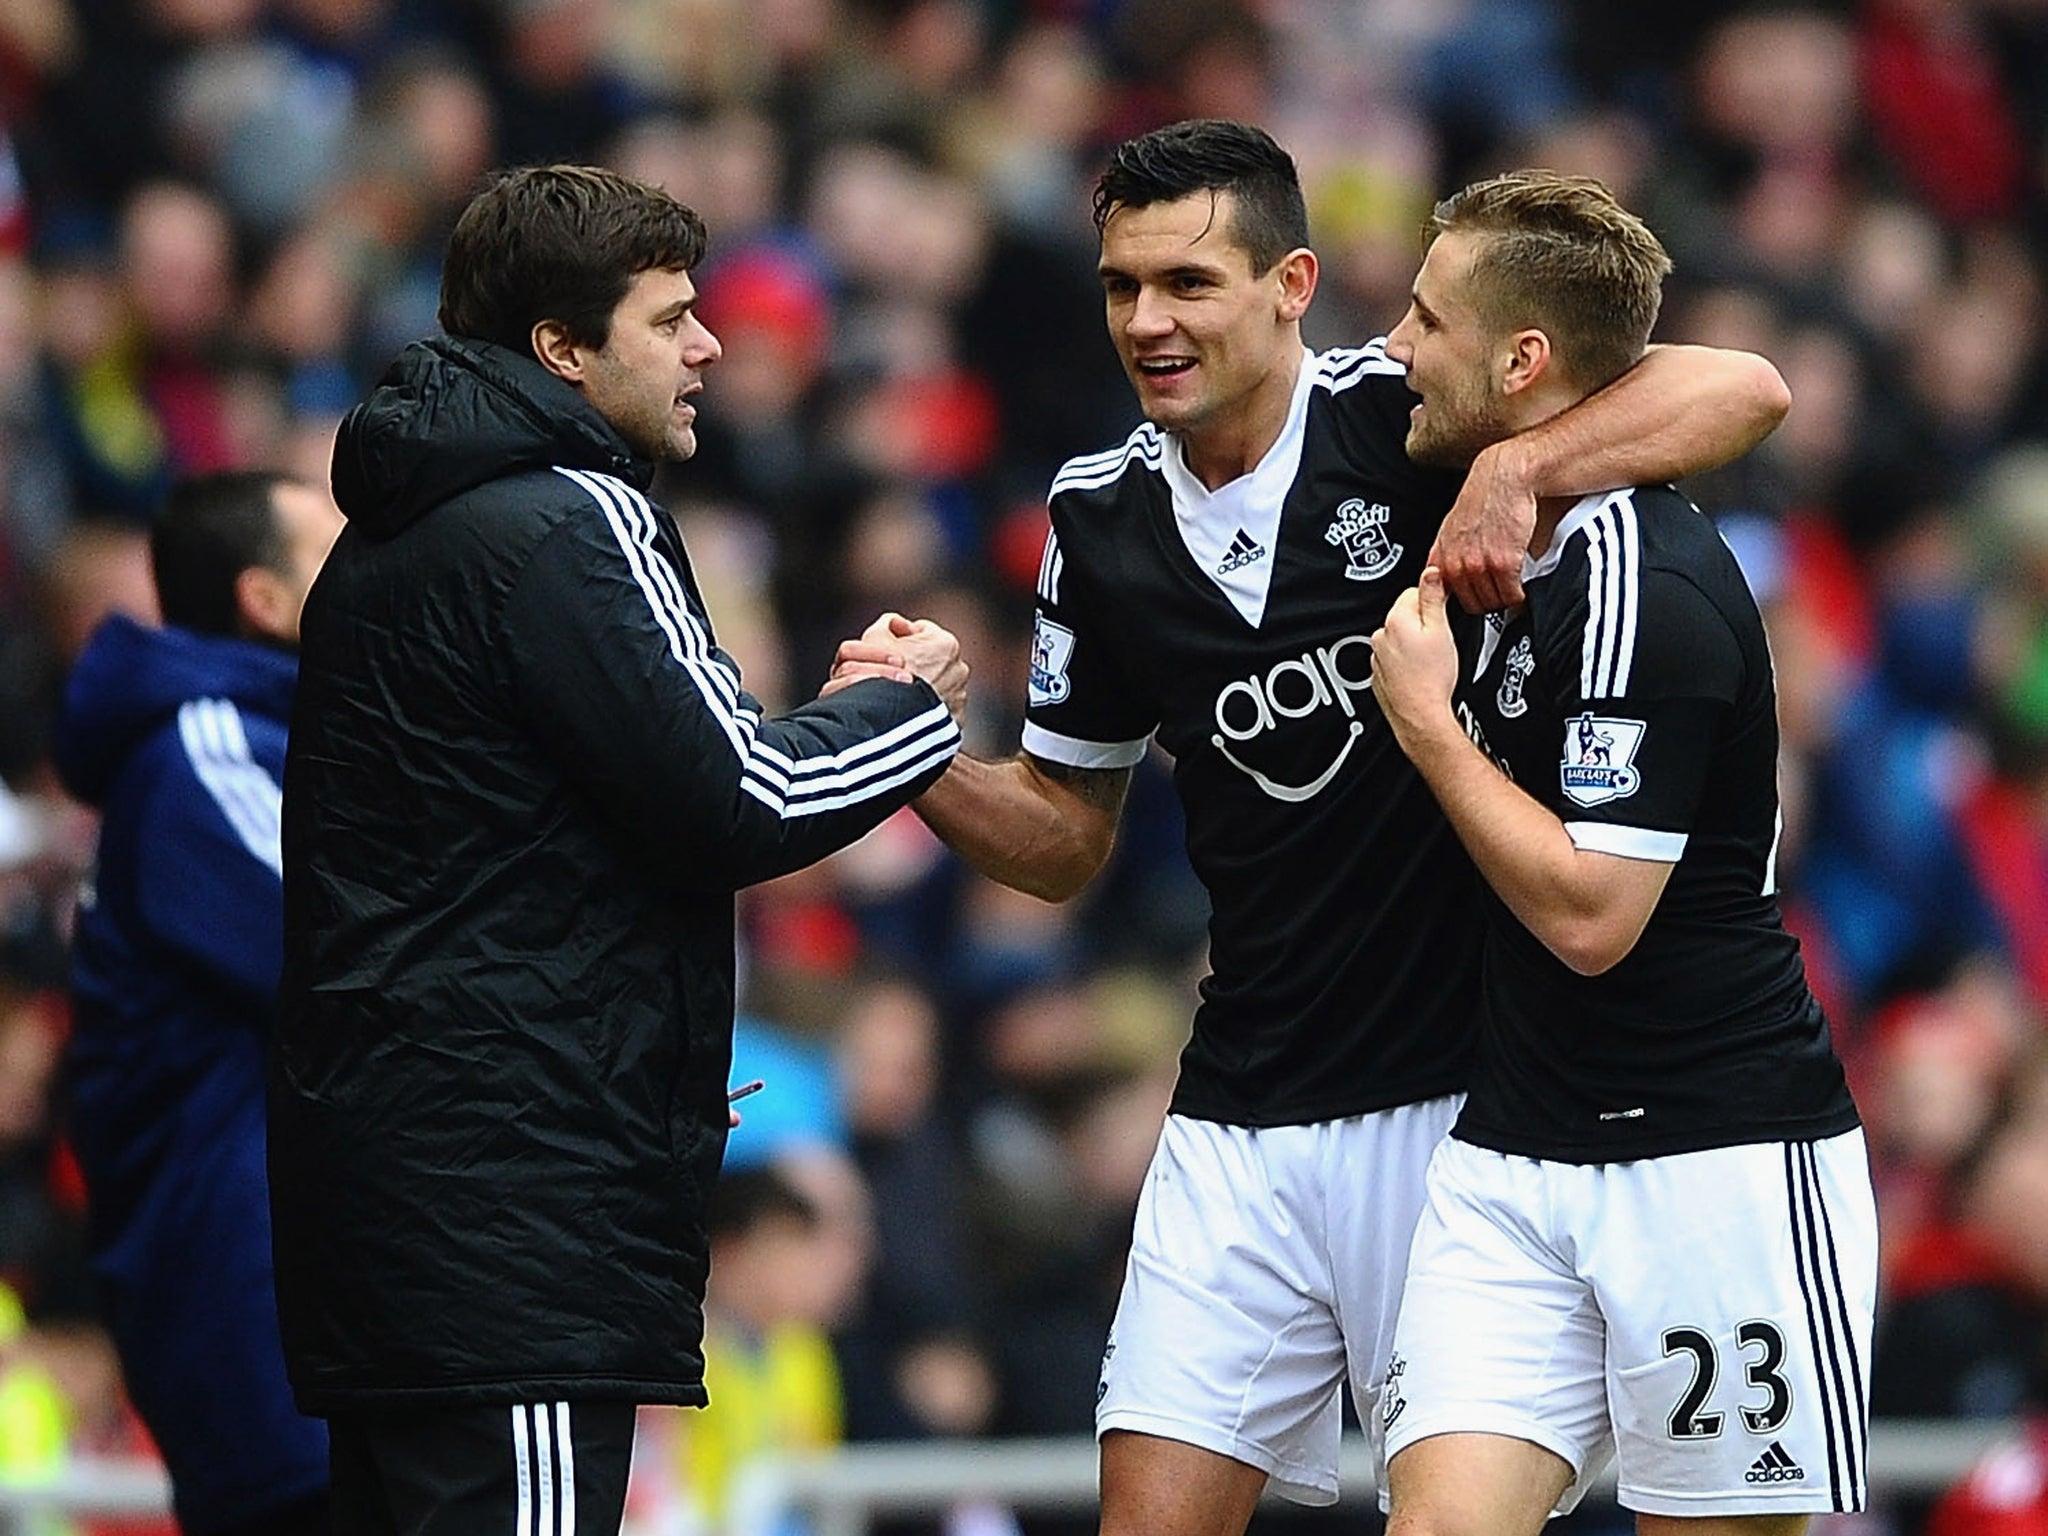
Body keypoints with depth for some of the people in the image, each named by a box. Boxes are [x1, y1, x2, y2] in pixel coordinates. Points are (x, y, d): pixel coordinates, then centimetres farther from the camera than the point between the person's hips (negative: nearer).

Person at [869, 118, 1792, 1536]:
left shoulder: (1404, 417, -9)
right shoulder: (1101, 521, 6)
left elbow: (1745, 391, -17)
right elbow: (1065, 840, 16)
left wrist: (1514, 470, -30)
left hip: (1457, 1100, -4)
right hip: (1240, 1129, 4)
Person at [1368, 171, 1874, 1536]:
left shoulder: (1647, 586, -18)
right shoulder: (1509, 540, 10)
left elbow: (1587, 912, -21)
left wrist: (1425, 718, -13)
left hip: (1718, 1160, -8)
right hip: (1513, 1154, 8)